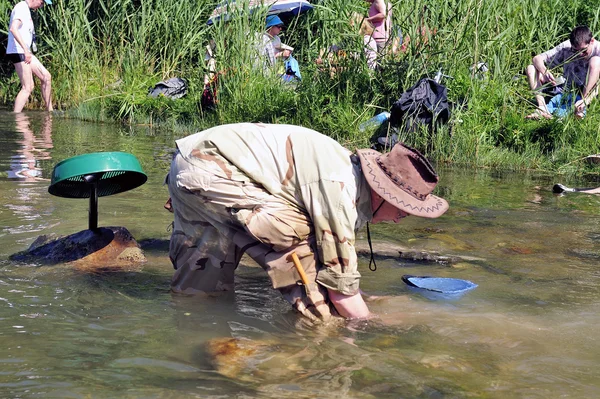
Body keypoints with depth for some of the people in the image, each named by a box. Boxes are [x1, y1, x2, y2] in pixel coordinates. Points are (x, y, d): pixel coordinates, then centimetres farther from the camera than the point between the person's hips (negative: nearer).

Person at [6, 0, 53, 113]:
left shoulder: (26, 9, 18)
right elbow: (13, 28, -28)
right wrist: (25, 49, -35)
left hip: (25, 53, 10)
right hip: (18, 52, -10)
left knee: (46, 77, 11)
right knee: (28, 87, -11)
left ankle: (50, 112, 18)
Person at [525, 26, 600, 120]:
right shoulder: (566, 47, -6)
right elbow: (537, 59, -6)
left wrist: (585, 100, -40)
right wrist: (544, 71, -29)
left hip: (587, 93, -3)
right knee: (530, 69, -9)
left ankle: (581, 109, -36)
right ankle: (543, 108, -31)